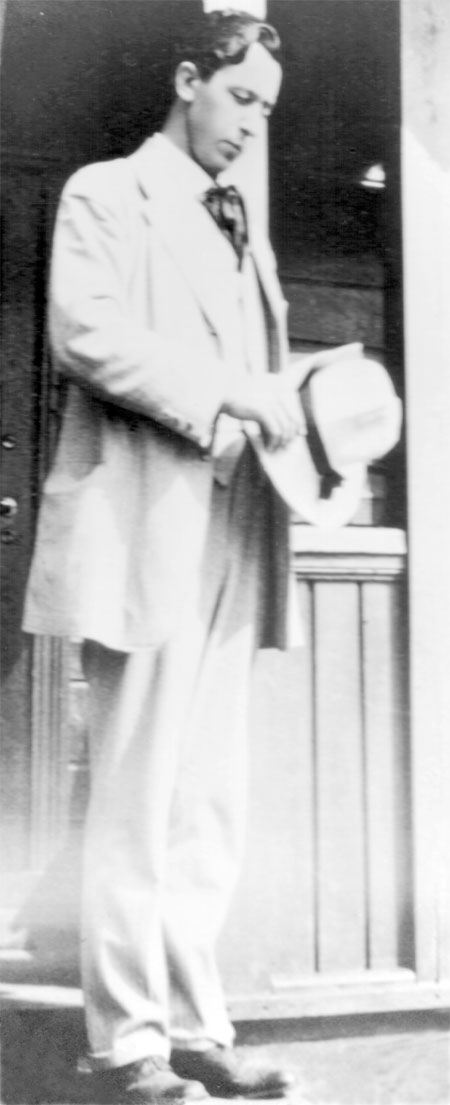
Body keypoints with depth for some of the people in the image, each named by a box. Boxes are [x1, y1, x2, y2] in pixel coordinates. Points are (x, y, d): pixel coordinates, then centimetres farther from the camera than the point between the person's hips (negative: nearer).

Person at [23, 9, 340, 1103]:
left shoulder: (242, 227, 25)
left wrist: (294, 396, 4)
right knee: (135, 805, -2)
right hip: (145, 534, -7)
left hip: (231, 544, 7)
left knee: (211, 808, 9)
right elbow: (86, 332, -13)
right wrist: (228, 392, -18)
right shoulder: (106, 194, 4)